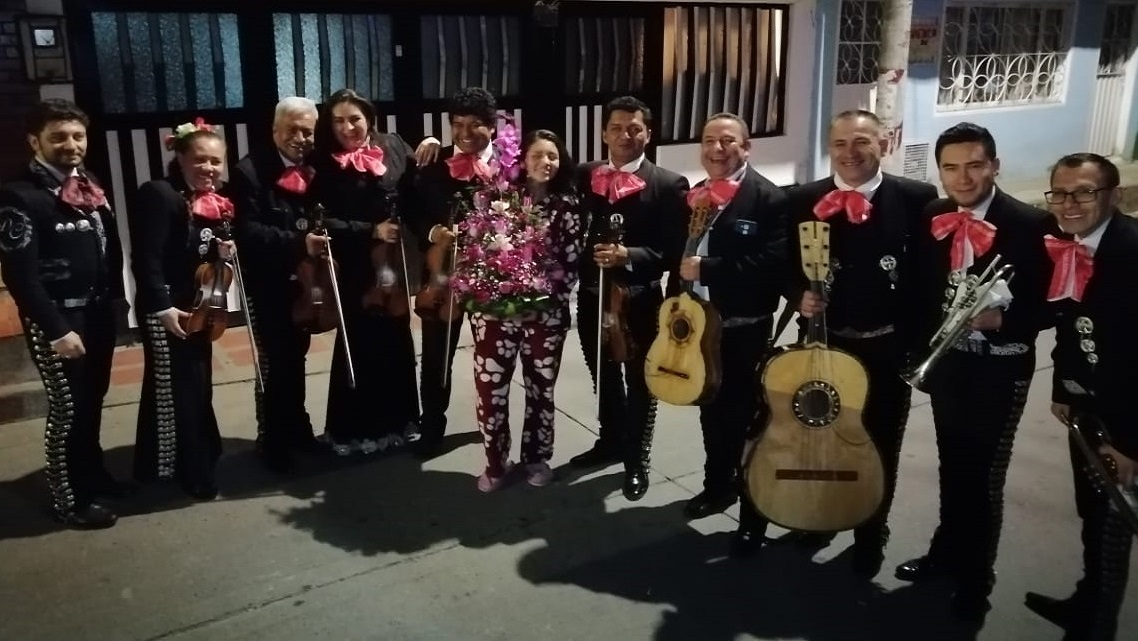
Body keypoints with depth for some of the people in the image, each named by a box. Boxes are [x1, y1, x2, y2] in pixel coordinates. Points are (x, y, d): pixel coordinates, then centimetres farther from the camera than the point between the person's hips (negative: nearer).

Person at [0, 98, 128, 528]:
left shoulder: (90, 189, 10)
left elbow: (112, 250, 14)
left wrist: (115, 302, 7)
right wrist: (56, 329, -19)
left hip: (97, 313, 7)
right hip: (57, 320, -7)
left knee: (92, 401, 17)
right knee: (67, 407, 0)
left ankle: (92, 476, 34)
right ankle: (68, 499, 14)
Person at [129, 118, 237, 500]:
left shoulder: (213, 201, 8)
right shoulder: (158, 195, -18)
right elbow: (146, 259, -23)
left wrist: (224, 253, -3)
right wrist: (162, 306, -27)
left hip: (197, 308, 9)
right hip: (166, 310, -9)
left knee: (196, 386, 18)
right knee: (175, 390, 1)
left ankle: (197, 462, 34)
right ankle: (193, 473, 11)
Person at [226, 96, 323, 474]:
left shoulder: (314, 171, 6)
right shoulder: (249, 172, -12)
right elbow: (247, 232, -21)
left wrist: (320, 245, -5)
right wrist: (299, 242, -30)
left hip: (304, 281, 5)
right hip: (267, 284, -5)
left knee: (295, 358, 17)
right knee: (274, 362, 1)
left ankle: (297, 428, 32)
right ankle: (272, 440, 16)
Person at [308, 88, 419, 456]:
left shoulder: (393, 147, 2)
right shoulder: (323, 164, -5)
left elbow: (415, 197, 3)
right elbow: (322, 222, -11)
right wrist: (370, 231, -15)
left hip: (395, 260, 3)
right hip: (354, 267, -3)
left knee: (397, 339, 11)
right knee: (359, 345, 4)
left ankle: (396, 421, 29)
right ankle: (355, 428, 19)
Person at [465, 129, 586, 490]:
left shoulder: (569, 204, 1)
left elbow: (572, 260, -1)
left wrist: (546, 296, -11)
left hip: (546, 312, 0)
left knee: (541, 389, 11)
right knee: (490, 387, -1)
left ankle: (536, 458, 30)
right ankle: (496, 463, 17)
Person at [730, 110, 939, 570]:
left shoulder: (916, 198, -5)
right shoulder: (804, 200, -1)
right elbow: (788, 266, 4)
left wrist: (919, 339, -10)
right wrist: (801, 296, -16)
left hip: (888, 346, 0)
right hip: (824, 339, 1)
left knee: (879, 443, 12)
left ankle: (870, 534, 32)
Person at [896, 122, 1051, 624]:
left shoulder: (1027, 224, -14)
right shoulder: (931, 218, 0)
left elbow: (1045, 306, -13)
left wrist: (1001, 320, -30)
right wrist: (919, 352, 2)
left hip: (999, 369, -4)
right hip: (945, 361, 5)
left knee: (984, 474, 4)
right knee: (953, 466, 20)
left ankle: (975, 577, 24)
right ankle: (947, 552, 40)